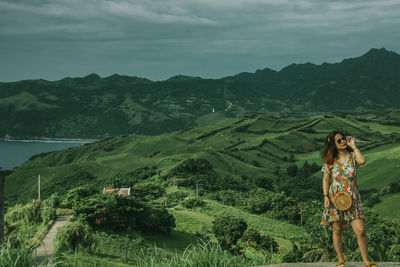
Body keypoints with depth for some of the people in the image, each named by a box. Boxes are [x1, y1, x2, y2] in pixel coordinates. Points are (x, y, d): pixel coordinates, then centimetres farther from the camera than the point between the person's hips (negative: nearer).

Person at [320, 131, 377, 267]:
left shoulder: (353, 155, 4)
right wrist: (326, 197, -5)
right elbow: (326, 179, 5)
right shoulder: (330, 160, 3)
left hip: (352, 198, 0)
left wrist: (353, 146, -8)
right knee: (337, 230, 6)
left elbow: (362, 161, -20)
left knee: (360, 230, -8)